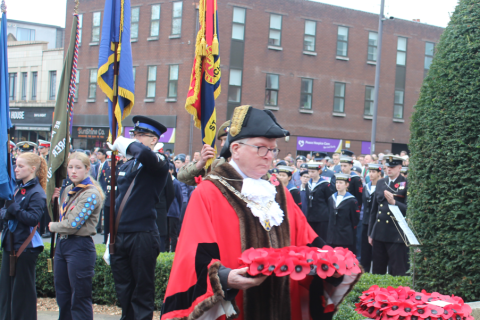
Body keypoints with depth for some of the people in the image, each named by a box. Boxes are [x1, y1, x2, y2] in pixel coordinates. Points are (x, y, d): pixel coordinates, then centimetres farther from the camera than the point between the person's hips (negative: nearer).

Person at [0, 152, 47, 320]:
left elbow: (33, 218, -21)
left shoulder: (37, 193, -11)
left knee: (22, 289, 0)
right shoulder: (17, 189, 13)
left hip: (26, 246, -8)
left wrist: (14, 208, -25)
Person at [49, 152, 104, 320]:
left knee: (80, 299, -2)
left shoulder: (91, 194, -13)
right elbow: (60, 217, 17)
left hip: (80, 246, -8)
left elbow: (72, 224, -17)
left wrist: (53, 226, -1)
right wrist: (54, 199, 3)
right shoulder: (68, 190, 12)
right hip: (62, 243, 8)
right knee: (62, 296, 13)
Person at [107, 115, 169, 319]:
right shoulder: (126, 166, 16)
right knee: (123, 291, 14)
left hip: (143, 236, -7)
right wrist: (110, 240, 19)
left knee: (143, 291, 0)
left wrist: (123, 143, -15)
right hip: (119, 236, 7)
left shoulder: (158, 163, -7)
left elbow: (144, 153, -33)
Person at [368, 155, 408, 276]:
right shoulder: (380, 183, 14)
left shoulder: (406, 184, -4)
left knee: (397, 272, -2)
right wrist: (370, 233, 16)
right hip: (379, 233, 6)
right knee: (377, 271, 11)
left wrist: (394, 202, -25)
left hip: (396, 234, -6)